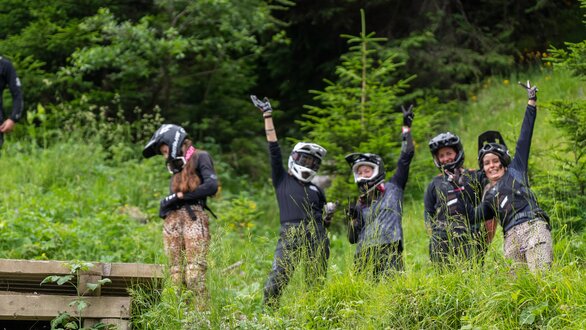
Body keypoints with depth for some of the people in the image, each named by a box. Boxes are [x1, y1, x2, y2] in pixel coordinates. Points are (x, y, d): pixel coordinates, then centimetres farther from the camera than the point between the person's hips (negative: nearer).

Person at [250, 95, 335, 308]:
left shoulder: (316, 190, 23)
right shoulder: (282, 179, 14)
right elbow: (274, 148, 9)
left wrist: (329, 214, 4)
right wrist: (267, 116, 6)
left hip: (317, 235, 4)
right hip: (290, 234, -4)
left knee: (316, 284, 1)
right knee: (277, 280, -16)